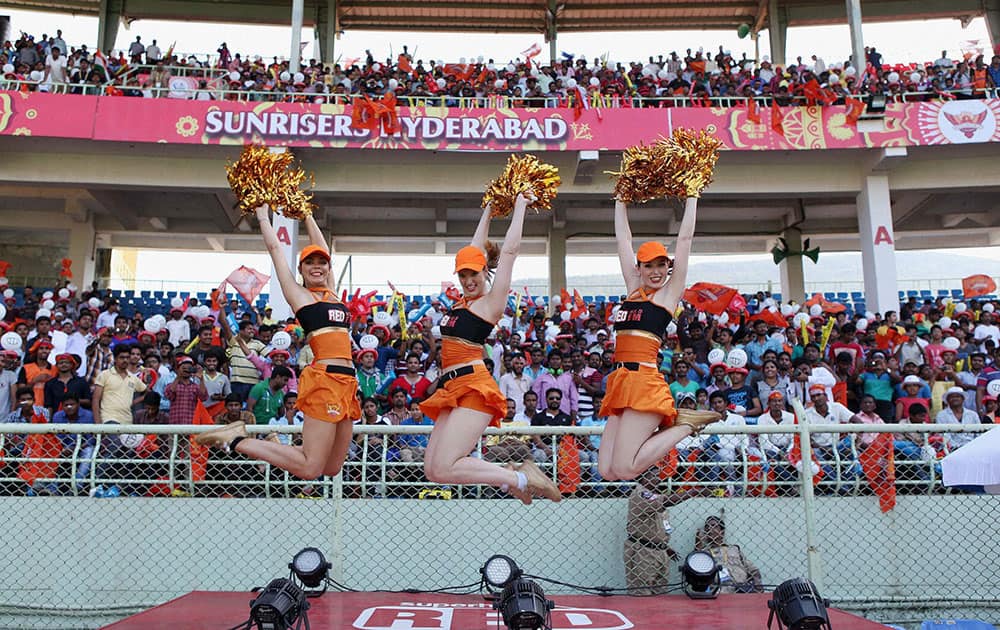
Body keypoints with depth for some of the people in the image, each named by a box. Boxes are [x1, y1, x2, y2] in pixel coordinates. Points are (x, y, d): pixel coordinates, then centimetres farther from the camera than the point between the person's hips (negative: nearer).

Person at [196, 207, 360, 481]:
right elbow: (274, 247, 11)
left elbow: (322, 246, 30)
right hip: (324, 379, -7)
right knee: (310, 468, -9)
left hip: (346, 381, 7)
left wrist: (307, 214, 39)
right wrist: (262, 214, 24)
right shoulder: (298, 293, 6)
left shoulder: (331, 292, 21)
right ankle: (236, 440, 3)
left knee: (331, 469, 9)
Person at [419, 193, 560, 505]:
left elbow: (509, 250, -1)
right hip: (452, 388, 9)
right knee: (432, 469, -1)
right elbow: (476, 249, 27)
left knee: (443, 468, -18)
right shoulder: (464, 300, 19)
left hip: (474, 387, -8)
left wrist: (520, 206, 7)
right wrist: (488, 210, 32)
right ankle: (509, 474, 8)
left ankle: (521, 478, -7)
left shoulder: (491, 302, 0)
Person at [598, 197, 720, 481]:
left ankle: (684, 424, 4)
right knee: (607, 470, 0)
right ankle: (670, 423, 15)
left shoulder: (670, 292, 6)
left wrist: (691, 197, 13)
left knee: (623, 469, -14)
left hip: (644, 380, -7)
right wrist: (621, 199, 28)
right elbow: (623, 238, 24)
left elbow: (685, 239, 6)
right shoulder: (634, 289, 20)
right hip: (620, 380, 7)